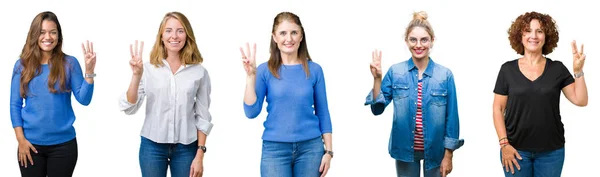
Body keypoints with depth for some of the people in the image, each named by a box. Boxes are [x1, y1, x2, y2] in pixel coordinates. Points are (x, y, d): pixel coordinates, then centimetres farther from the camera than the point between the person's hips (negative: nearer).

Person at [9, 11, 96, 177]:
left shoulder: (69, 63, -2)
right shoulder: (22, 65, 1)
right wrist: (21, 139, -5)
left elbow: (84, 100, -7)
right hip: (31, 143, 1)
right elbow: (15, 104, 2)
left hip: (63, 143, -1)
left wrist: (89, 72, -19)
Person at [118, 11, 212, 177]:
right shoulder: (148, 69, -2)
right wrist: (136, 76, -20)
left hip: (186, 148, 0)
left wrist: (200, 155, -1)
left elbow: (202, 117, 2)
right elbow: (129, 108, -8)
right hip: (152, 146, 0)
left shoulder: (199, 72, -1)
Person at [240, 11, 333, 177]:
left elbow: (323, 113, 6)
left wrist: (328, 150, 1)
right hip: (275, 148, -1)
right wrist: (250, 76, -14)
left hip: (310, 147, 1)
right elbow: (251, 112, -7)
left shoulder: (314, 70, 2)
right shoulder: (265, 70, 0)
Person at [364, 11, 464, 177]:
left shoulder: (445, 75, -6)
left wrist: (448, 155, -5)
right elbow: (377, 109, -2)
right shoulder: (395, 72, -3)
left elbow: (451, 117, -3)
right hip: (405, 150, 1)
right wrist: (377, 79, -15)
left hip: (435, 150, -1)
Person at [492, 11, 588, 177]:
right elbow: (498, 109, 0)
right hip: (516, 149, -1)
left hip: (551, 151, 1)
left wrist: (578, 71, -13)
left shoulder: (557, 69, 2)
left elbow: (580, 101, -1)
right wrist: (504, 143, -8)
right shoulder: (508, 69, 0)